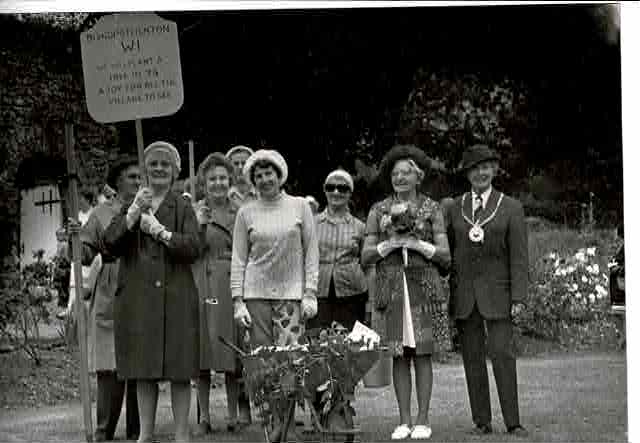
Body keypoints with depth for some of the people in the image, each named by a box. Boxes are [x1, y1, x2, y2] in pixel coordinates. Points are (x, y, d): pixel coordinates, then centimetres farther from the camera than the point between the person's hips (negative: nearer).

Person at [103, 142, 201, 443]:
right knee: (144, 371, 6)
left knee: (179, 370, -1)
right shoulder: (130, 205, 13)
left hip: (175, 297, -2)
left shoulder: (182, 207, 6)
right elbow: (110, 245, 0)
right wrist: (133, 213, -11)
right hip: (137, 298, 2)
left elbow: (194, 247, -7)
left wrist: (159, 230, -12)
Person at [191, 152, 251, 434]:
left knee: (234, 357, 3)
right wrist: (199, 225, -14)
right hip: (202, 287, -2)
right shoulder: (194, 212, 4)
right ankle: (204, 417, 8)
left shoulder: (240, 213, 11)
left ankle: (235, 415, 12)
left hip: (232, 286, 2)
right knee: (201, 356, 0)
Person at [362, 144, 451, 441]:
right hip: (391, 287, 1)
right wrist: (391, 244, -10)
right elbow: (366, 257, 6)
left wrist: (418, 244, -12)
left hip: (422, 286, -1)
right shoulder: (379, 211, 10)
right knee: (399, 355, 2)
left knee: (422, 353, -3)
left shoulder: (431, 209, 6)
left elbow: (445, 256, 3)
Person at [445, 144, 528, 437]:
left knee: (502, 354, -9)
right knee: (472, 358, 3)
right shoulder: (454, 209, 11)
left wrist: (518, 297, -8)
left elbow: (519, 256, 0)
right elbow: (447, 252, 11)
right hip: (463, 292, 3)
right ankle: (481, 422, 8)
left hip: (496, 292, -3)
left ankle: (512, 422, -4)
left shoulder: (511, 209, 4)